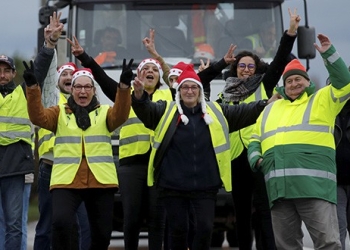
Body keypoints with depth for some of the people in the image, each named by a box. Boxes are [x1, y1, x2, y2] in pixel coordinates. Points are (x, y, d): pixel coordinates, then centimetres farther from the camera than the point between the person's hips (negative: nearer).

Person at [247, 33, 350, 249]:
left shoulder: (321, 101, 14)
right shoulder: (271, 109, 27)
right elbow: (255, 139, 31)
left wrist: (329, 53, -9)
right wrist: (255, 157, 10)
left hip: (315, 186, -5)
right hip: (279, 189, 5)